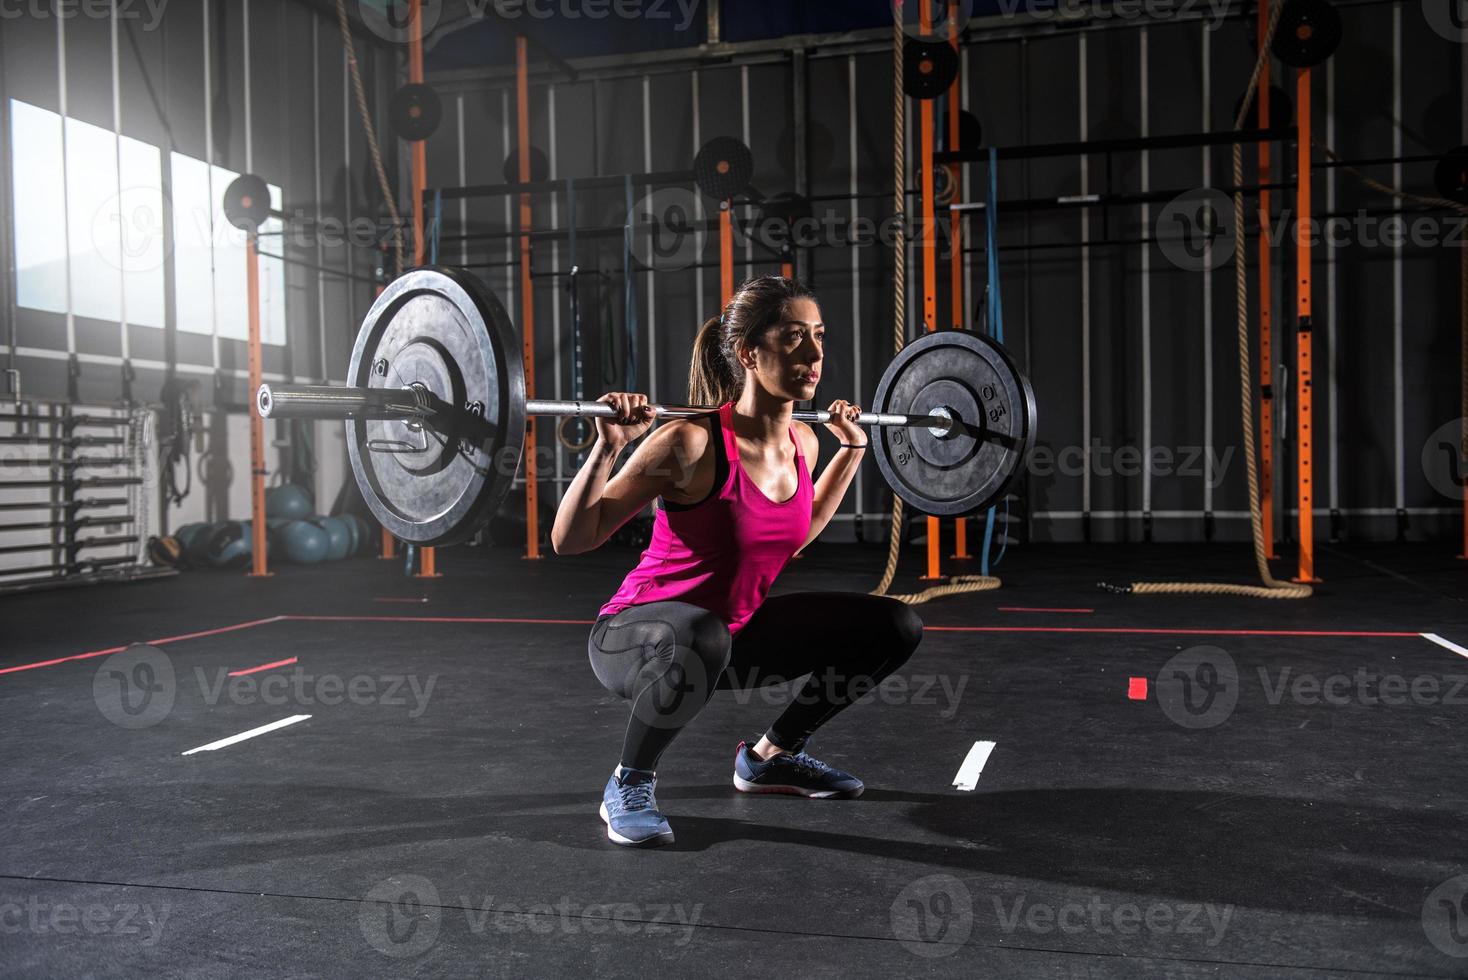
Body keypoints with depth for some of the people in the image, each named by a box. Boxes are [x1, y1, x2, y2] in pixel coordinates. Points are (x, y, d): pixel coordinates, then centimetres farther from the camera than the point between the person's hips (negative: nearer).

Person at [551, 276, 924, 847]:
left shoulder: (803, 442, -4)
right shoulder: (692, 443, -25)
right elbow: (570, 541, -21)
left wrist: (852, 448, 13)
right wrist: (608, 446, -33)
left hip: (735, 632, 7)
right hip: (636, 635, -7)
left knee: (895, 627, 2)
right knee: (701, 637, -43)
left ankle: (770, 756, 18)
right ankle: (629, 785, -13)